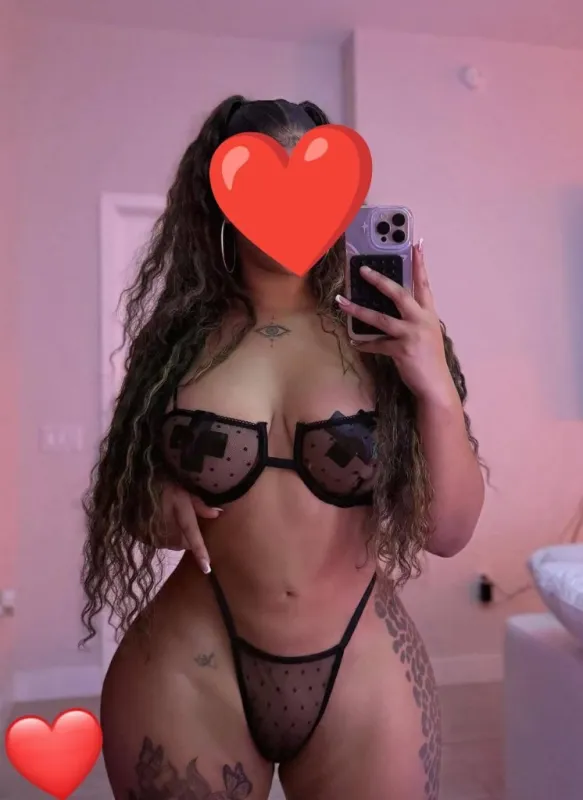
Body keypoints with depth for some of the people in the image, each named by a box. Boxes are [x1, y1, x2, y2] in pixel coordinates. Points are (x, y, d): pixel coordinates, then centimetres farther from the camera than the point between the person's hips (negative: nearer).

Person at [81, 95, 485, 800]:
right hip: (190, 670, 1)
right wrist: (153, 506, -11)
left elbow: (447, 533, -7)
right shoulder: (178, 335, -4)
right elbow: (125, 493, 10)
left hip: (362, 676, 0)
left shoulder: (382, 335, -6)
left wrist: (439, 389, -20)